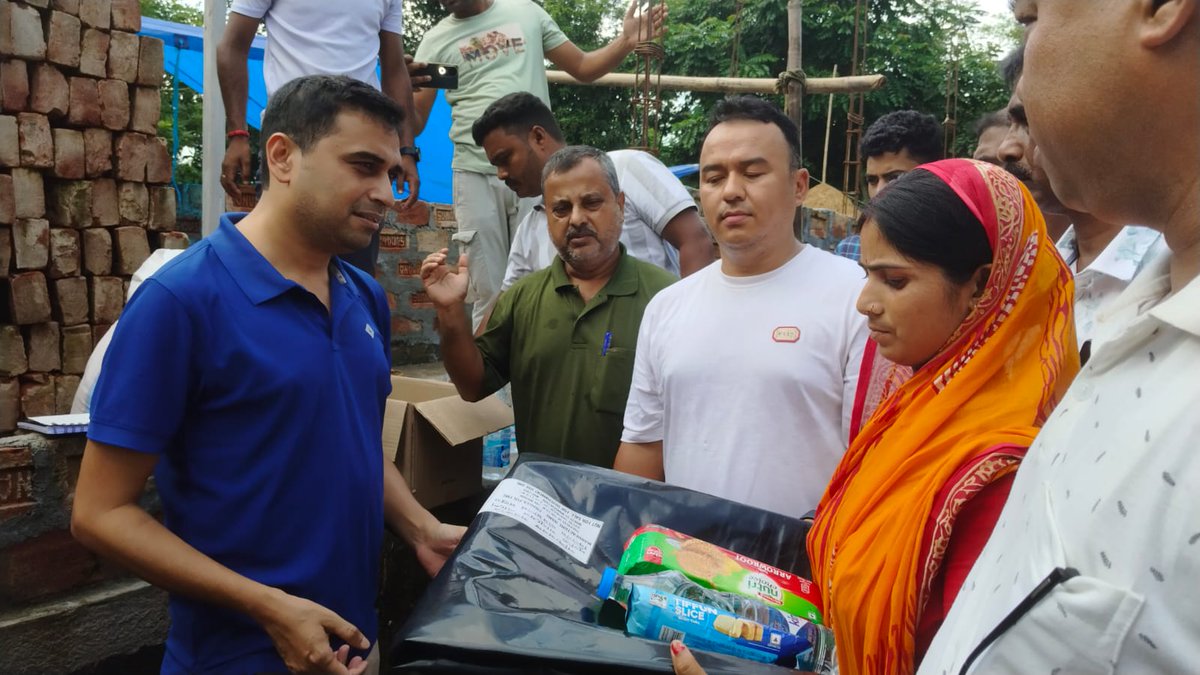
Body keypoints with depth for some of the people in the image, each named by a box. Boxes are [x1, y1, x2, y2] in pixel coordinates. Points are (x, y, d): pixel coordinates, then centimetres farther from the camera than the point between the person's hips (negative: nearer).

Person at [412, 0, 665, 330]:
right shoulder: (436, 40, 8)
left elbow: (583, 68, 13)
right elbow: (413, 123, 5)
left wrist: (627, 41, -5)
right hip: (475, 175, 0)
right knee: (488, 295, 2)